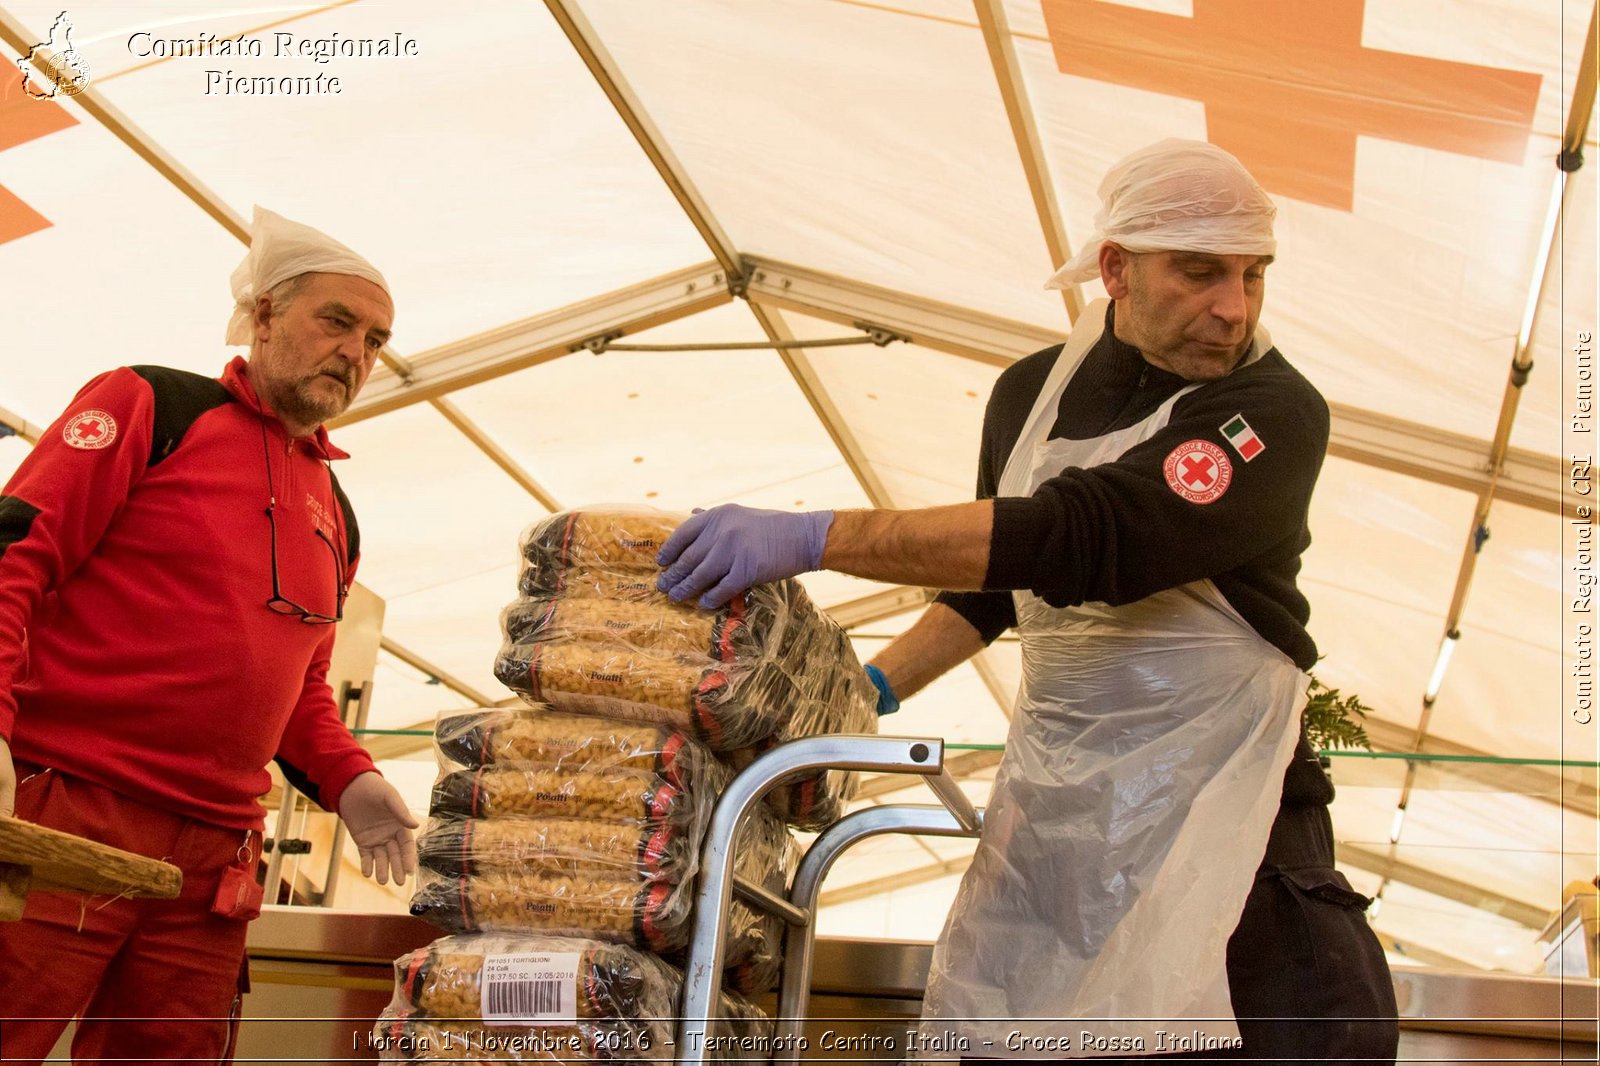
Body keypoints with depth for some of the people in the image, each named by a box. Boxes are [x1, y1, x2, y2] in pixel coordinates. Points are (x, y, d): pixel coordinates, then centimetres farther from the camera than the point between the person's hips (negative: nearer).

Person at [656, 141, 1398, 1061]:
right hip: (1051, 803, 5)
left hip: (1214, 809, -5)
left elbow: (1088, 537, -30)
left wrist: (811, 537, -34)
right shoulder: (1030, 392, 6)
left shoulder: (1274, 412, -15)